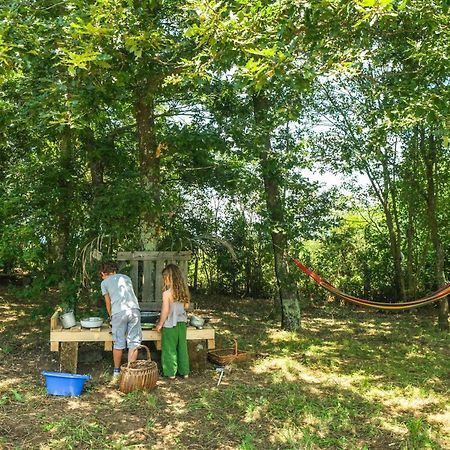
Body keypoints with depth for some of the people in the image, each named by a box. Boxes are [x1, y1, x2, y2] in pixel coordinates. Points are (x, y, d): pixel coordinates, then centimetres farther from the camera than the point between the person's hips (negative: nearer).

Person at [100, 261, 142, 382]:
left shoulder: (104, 283, 16)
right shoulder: (126, 277, 25)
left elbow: (108, 303, 17)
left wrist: (111, 318, 33)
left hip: (119, 312, -2)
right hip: (134, 309, 2)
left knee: (118, 344, 9)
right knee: (133, 343, 6)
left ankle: (117, 373, 20)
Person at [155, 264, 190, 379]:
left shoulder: (167, 293, -18)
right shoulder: (183, 290, -1)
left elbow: (165, 311, -16)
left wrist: (160, 324, -5)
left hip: (170, 324, -5)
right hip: (182, 322, 6)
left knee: (170, 349, 8)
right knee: (182, 347, 14)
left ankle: (171, 373, 16)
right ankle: (184, 372, 22)